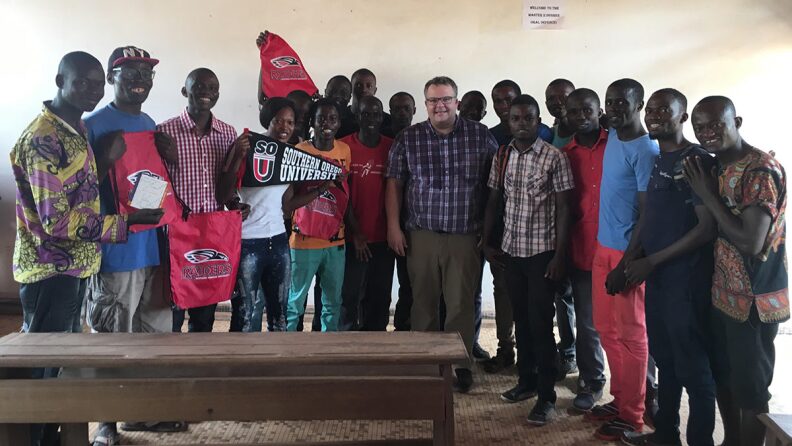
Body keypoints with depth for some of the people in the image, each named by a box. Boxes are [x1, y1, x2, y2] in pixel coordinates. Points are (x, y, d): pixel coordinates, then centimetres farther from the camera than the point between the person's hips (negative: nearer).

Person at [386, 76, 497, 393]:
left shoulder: (481, 136, 1)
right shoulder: (408, 138, 3)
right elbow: (394, 183, 5)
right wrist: (393, 226, 0)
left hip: (466, 236, -1)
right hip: (421, 235, 1)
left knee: (461, 304, 2)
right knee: (423, 303, 8)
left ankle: (461, 365, 15)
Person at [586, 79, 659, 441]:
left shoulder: (646, 150, -15)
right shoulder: (612, 138, 9)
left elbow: (648, 214, -18)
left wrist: (626, 264, -20)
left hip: (627, 252, -8)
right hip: (603, 247, 8)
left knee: (630, 335, 2)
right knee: (607, 330, 15)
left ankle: (631, 416, 14)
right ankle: (619, 401, 29)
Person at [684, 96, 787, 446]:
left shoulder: (763, 170, -19)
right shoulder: (714, 168, 7)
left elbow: (751, 243, -26)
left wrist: (708, 195, -20)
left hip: (753, 301, -8)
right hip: (722, 294, 9)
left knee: (750, 389, 6)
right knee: (723, 377, 21)